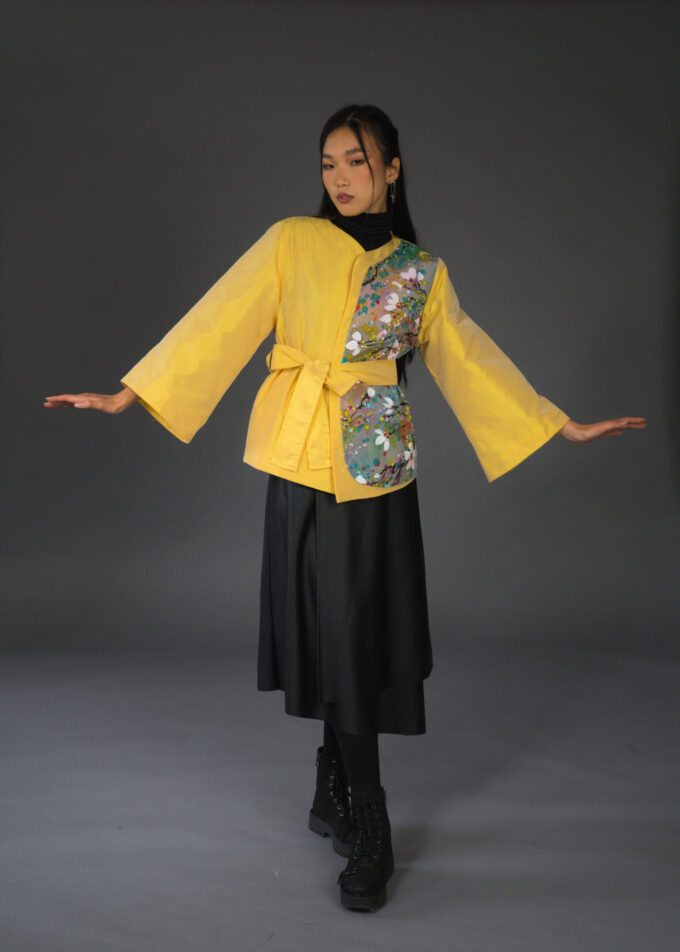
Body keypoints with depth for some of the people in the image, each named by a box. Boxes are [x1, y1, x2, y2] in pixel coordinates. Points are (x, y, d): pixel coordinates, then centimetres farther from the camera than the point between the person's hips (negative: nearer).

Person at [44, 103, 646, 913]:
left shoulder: (420, 270, 9)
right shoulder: (291, 242, 5)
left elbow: (469, 359, 13)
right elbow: (218, 324, 1)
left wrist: (566, 426, 13)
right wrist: (128, 394, -5)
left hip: (377, 466, 1)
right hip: (303, 462, 0)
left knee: (358, 634, 1)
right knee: (328, 632, 2)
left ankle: (336, 796, 22)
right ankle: (366, 833, 15)